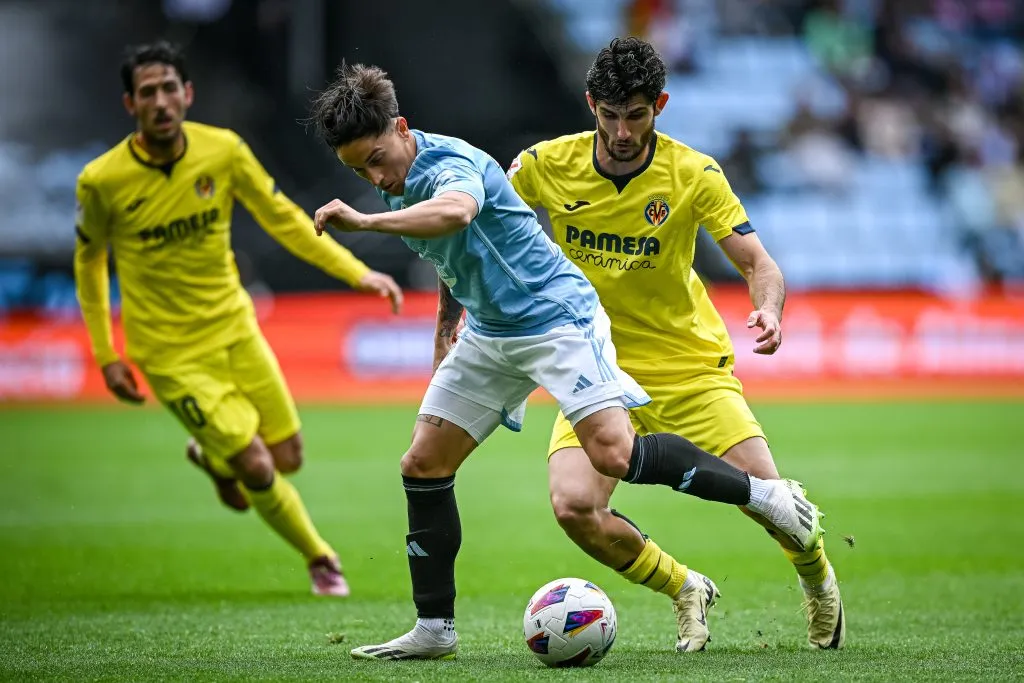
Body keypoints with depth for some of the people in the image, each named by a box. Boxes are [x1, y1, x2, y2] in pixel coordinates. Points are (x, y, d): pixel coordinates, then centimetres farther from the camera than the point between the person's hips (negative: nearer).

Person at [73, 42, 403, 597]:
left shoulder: (223, 151, -10)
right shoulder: (101, 181, -16)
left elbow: (281, 217, 2)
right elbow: (89, 260, 2)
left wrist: (357, 272, -5)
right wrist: (105, 357, 2)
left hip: (234, 328, 4)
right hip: (171, 355, -4)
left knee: (287, 459, 6)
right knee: (256, 467, -10)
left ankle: (213, 458, 39)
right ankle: (320, 560, 16)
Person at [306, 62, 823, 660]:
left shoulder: (453, 163, -22)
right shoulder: (403, 186, 6)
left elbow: (455, 212, -49)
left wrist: (362, 222, -52)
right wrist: (445, 344, 29)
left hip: (556, 316, -9)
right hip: (490, 335, 9)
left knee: (614, 455, -23)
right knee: (424, 464, 2)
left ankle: (764, 493, -6)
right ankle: (434, 631, 8)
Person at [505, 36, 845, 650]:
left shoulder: (694, 174, -12)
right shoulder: (545, 166, -9)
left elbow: (758, 261, -14)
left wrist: (770, 308, -36)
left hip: (690, 366, -1)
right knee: (574, 507, -22)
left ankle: (818, 580, 30)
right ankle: (685, 590, 7)